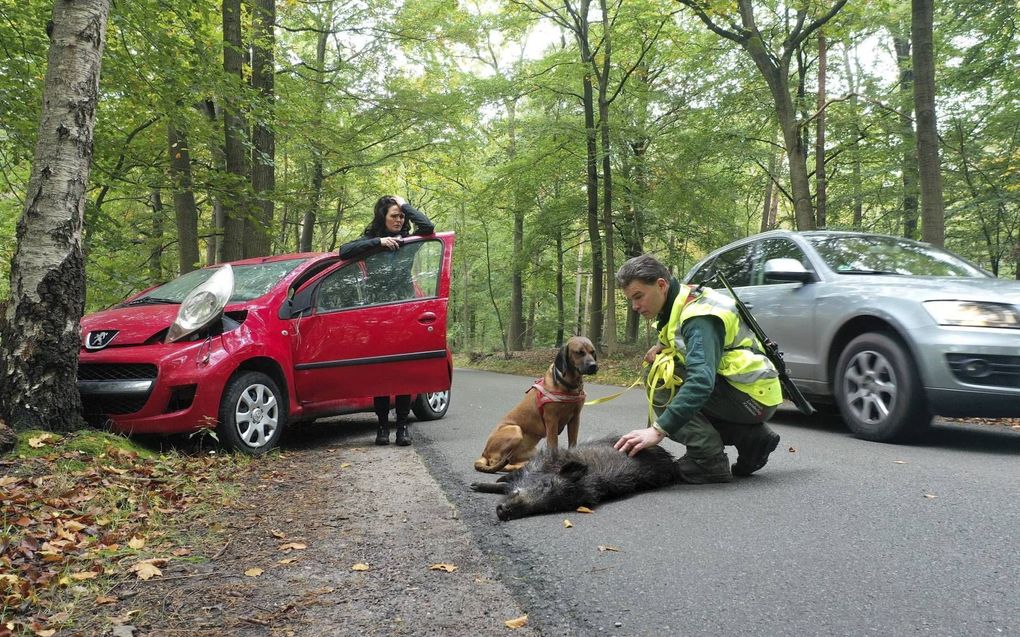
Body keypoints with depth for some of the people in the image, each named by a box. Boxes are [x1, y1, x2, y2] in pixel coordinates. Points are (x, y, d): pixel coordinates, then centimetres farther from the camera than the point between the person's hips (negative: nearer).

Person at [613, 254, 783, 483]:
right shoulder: (683, 300, 6)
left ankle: (709, 461, -16)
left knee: (661, 380, -18)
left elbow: (702, 381, -35)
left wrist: (658, 430, -39)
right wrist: (663, 347, -3)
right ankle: (752, 437, 10)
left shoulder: (699, 316, -22)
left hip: (753, 397, -10)